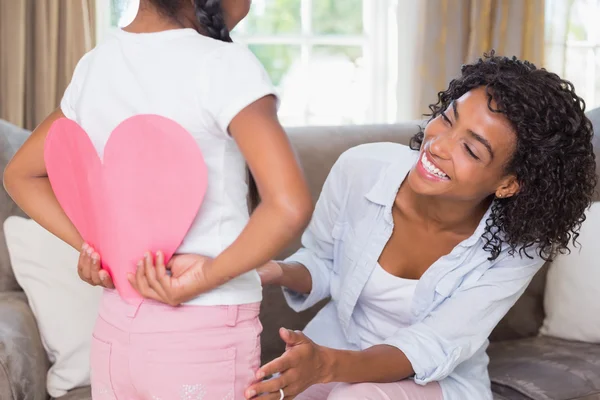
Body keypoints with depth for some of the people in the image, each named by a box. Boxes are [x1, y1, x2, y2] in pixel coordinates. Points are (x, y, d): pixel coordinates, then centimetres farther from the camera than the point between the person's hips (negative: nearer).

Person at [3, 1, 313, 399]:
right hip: (207, 335, -6)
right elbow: (290, 206, -28)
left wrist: (90, 245, 6)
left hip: (115, 328, 6)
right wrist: (208, 275, -16)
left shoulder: (94, 66, 4)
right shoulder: (226, 66, -16)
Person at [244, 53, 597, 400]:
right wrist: (280, 273, -23)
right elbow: (321, 262, 1)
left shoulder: (517, 247, -22)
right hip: (335, 351, 2)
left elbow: (431, 348, -25)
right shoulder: (361, 170, -18)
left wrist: (327, 365, -42)